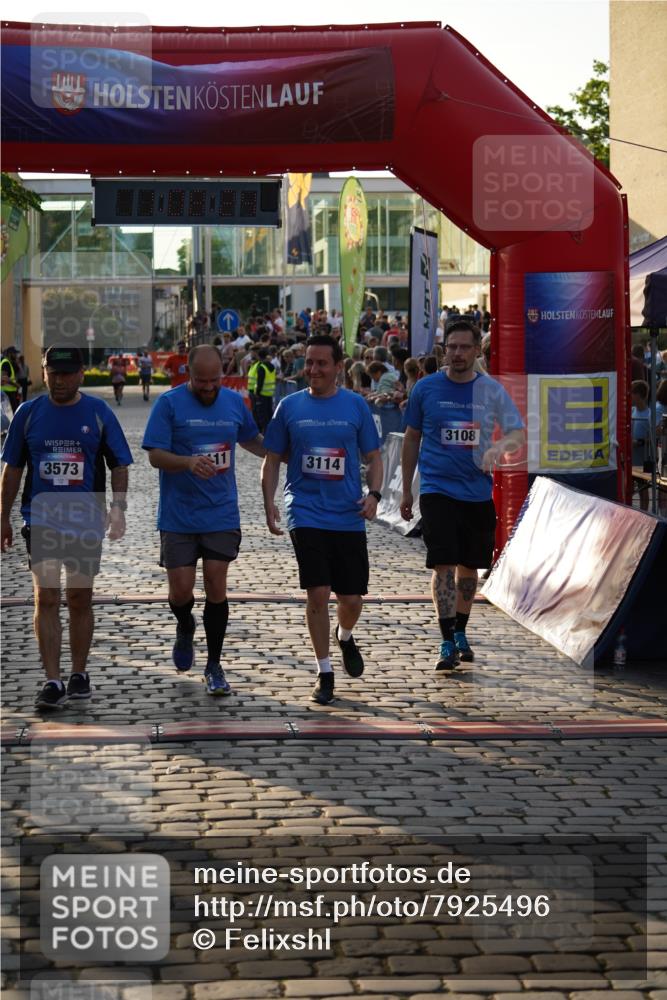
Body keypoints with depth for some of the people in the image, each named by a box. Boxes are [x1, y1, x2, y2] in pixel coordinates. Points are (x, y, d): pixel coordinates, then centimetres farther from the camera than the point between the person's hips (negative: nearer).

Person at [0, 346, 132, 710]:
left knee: (80, 600, 9)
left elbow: (119, 465, 3)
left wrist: (118, 509, -10)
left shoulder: (99, 412, 1)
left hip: (86, 520, 0)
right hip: (41, 519, 0)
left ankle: (79, 674, 23)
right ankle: (53, 682, -6)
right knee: (46, 599, -7)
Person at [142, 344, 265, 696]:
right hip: (178, 517, -2)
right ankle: (185, 629, 34)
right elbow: (155, 455, -11)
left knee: (216, 586, -2)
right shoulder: (169, 403, -6)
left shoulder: (234, 401, 6)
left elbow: (252, 441, 24)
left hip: (221, 513, 2)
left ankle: (214, 667, 10)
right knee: (180, 589, -1)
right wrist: (189, 462, -29)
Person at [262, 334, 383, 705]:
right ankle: (325, 672, 5)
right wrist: (270, 504, -3)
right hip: (306, 515, -1)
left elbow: (373, 458, 8)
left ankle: (345, 637, 39)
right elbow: (272, 460, 9)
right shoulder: (290, 406, 3)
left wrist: (373, 494, -9)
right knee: (317, 593, -8)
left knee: (352, 597, 4)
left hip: (349, 517, 1)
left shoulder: (356, 405, 3)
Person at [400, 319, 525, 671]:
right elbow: (412, 438, 9)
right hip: (437, 490, -2)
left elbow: (519, 433, 2)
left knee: (469, 566, 12)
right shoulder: (426, 388, 0)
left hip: (478, 492, 2)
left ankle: (460, 633, 31)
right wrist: (406, 490, 11)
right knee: (444, 565, -12)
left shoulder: (491, 390, 1)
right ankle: (447, 643, -9)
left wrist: (499, 446, -22)